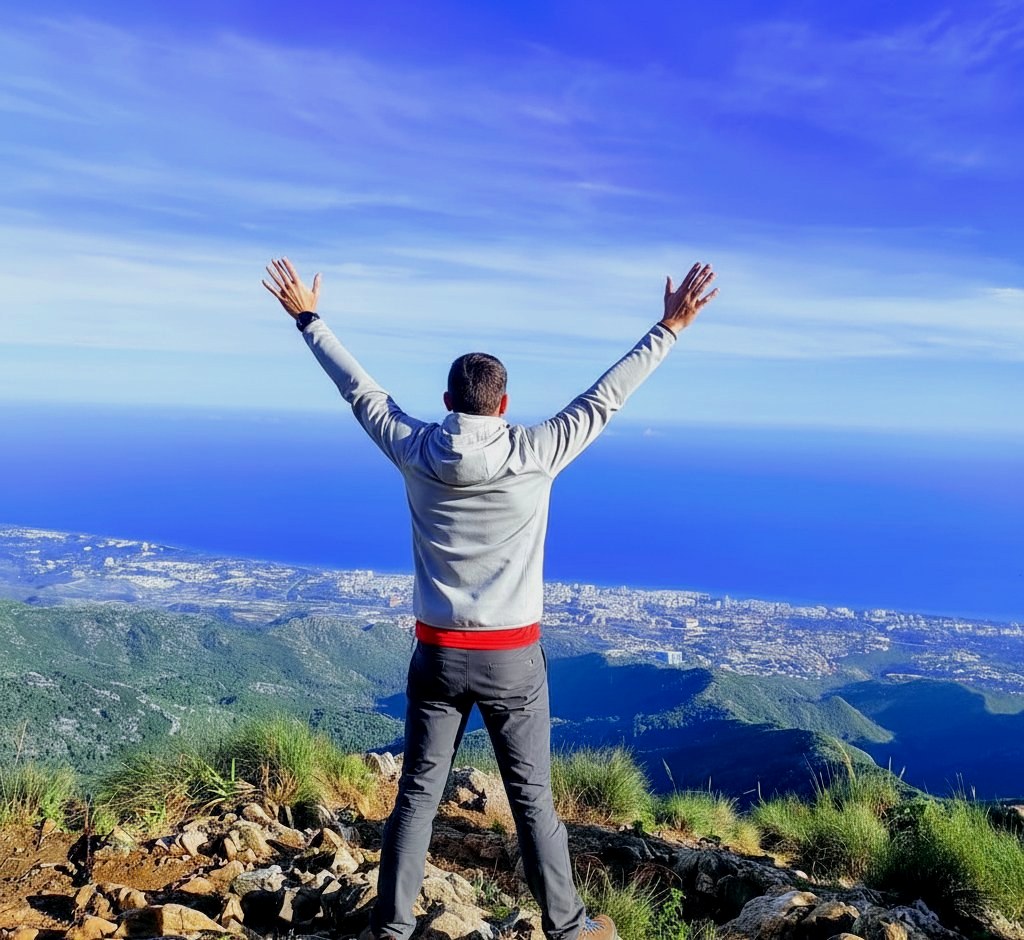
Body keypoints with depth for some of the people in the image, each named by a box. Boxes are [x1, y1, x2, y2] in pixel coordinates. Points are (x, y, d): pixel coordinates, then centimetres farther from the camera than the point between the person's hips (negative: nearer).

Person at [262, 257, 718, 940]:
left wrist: (308, 318, 19)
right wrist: (669, 328, 2)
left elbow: (359, 388, 5)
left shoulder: (413, 450, -6)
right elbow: (605, 398, -7)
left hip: (437, 653, 2)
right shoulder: (535, 454, -13)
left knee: (418, 795, 14)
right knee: (533, 799, 12)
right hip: (512, 658, -2)